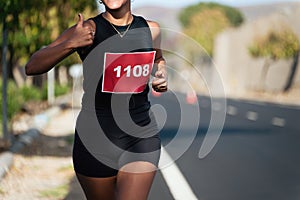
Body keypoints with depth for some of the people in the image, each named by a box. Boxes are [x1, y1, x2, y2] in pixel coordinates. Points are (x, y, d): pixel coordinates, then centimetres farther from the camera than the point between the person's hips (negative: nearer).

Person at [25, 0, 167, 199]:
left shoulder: (150, 29, 5)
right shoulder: (89, 29, -6)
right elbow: (32, 67, -11)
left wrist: (162, 75, 7)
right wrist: (70, 44, -26)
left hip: (142, 137, 2)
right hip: (96, 137, -1)